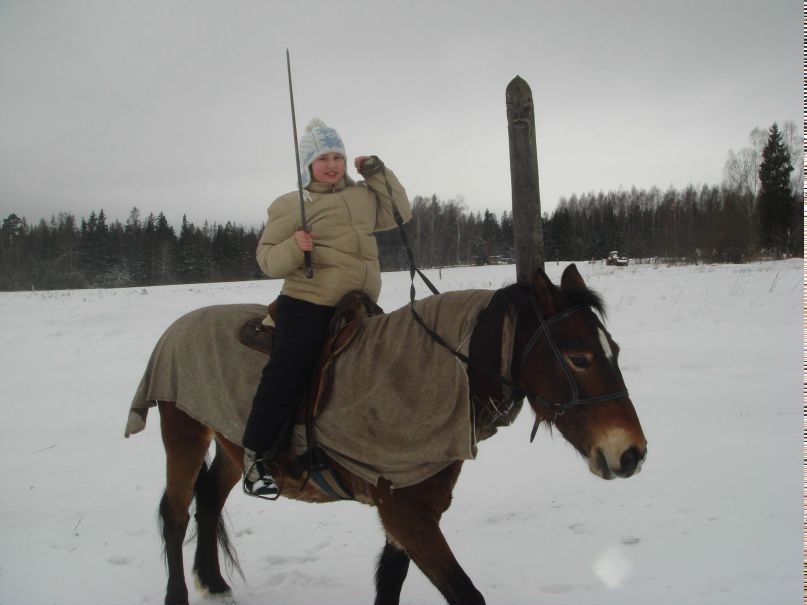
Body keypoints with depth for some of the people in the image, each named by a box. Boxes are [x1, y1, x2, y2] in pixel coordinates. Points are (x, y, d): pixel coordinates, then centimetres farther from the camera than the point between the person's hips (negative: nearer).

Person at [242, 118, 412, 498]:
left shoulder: (364, 196, 16)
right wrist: (293, 248, -24)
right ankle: (255, 456, 4)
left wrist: (379, 174, 11)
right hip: (307, 306, -6)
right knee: (287, 376, -9)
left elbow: (399, 214, 20)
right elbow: (267, 258, -2)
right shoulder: (291, 206, -1)